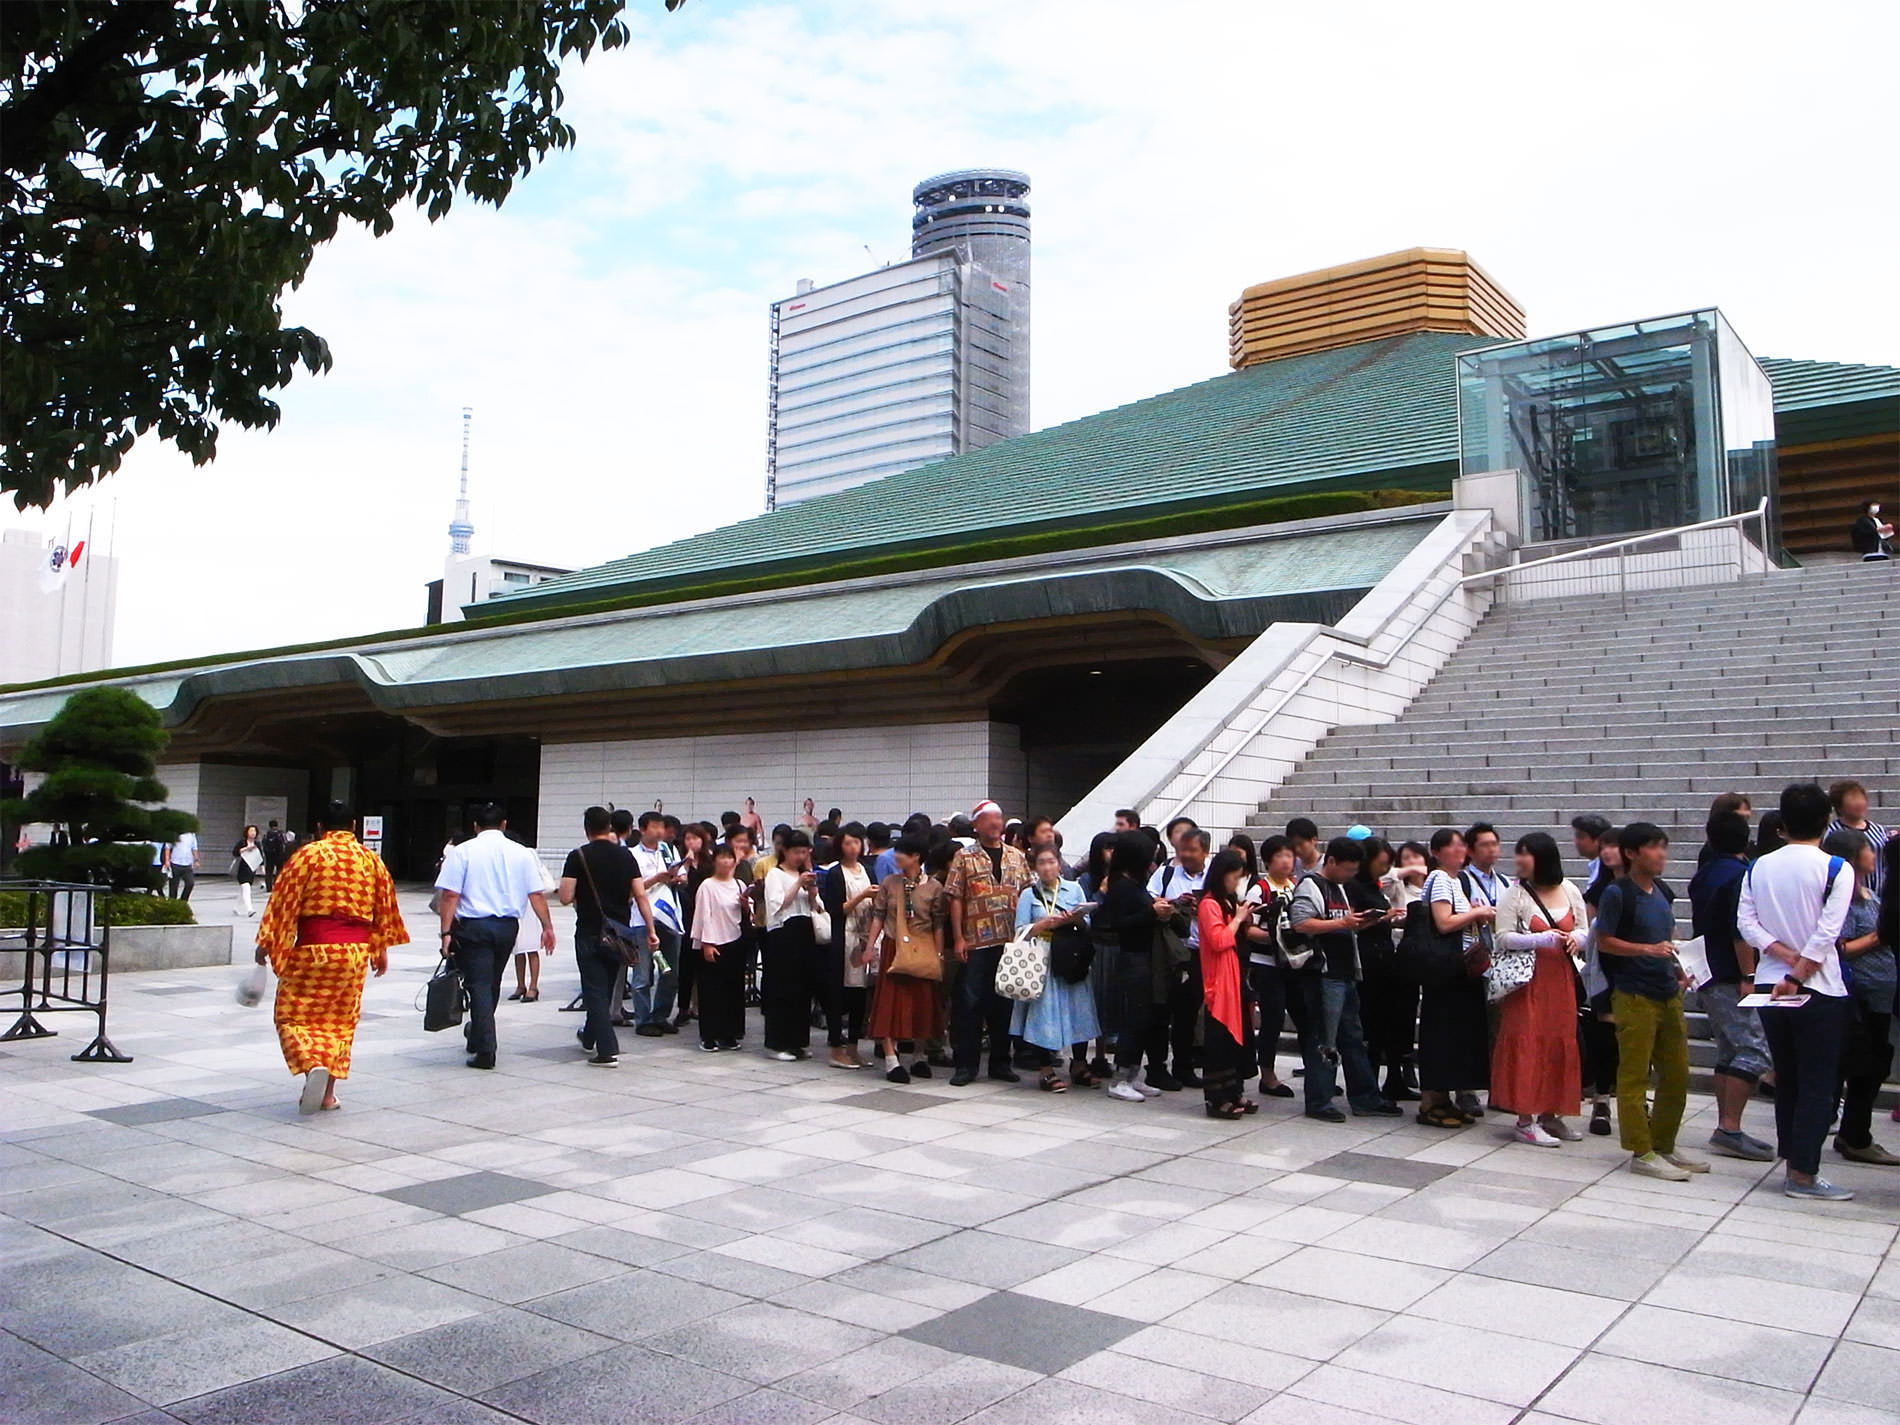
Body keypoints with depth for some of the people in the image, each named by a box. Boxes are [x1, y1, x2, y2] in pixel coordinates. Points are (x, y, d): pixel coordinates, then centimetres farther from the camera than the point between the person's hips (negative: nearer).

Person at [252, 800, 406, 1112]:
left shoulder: (308, 855, -5)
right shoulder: (372, 860, 7)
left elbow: (283, 901, -6)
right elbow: (384, 908, 11)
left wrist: (265, 943, 1)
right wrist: (382, 950, 20)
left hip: (313, 948, -4)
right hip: (356, 951, 4)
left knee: (293, 1015, 6)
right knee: (340, 1019, 13)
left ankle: (314, 1064, -20)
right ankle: (328, 1092, 14)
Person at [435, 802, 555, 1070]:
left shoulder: (462, 852, -4)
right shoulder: (522, 853, 4)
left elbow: (450, 895, -10)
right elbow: (537, 894, 1)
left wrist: (446, 932, -9)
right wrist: (547, 926, 7)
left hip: (473, 926, -3)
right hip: (508, 926, 4)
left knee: (479, 985, -1)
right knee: (492, 984, 19)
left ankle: (484, 1050, -5)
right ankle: (479, 1036, 36)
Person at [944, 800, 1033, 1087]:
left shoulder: (1016, 857, 11)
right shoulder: (964, 857, 1)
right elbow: (955, 899, -3)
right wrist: (958, 938, -9)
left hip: (1010, 941, 3)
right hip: (975, 942, -3)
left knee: (1004, 1002, 9)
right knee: (969, 1002, -1)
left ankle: (1000, 1062, 20)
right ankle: (966, 1065, 7)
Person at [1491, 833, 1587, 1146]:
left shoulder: (1570, 892, 7)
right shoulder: (1514, 894, -5)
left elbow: (1583, 930, 16)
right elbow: (1503, 938, -9)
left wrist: (1575, 938, -7)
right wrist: (1542, 939, -20)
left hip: (1561, 978, 4)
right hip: (1528, 979, -4)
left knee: (1560, 1043, 7)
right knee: (1527, 1044, -6)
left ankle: (1550, 1114, 20)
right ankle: (1525, 1120, 0)